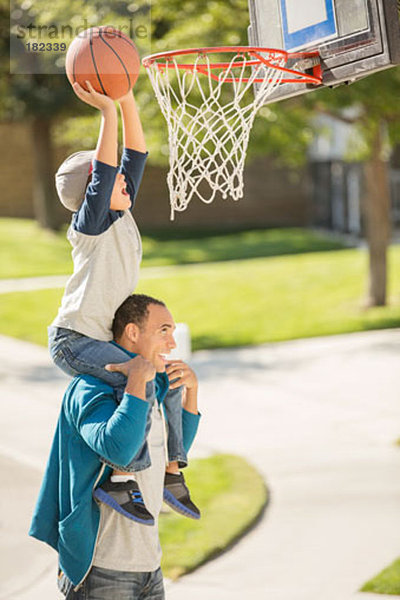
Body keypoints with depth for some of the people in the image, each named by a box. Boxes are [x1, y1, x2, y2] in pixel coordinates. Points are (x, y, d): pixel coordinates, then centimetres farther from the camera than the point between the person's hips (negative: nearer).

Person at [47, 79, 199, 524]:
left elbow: (135, 154, 6)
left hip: (101, 338, 9)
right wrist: (107, 111, -30)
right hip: (74, 340, -9)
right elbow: (104, 171, -27)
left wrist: (127, 101, -1)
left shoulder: (122, 216, 9)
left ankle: (172, 471, 16)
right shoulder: (91, 223, -12)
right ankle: (120, 479, -25)